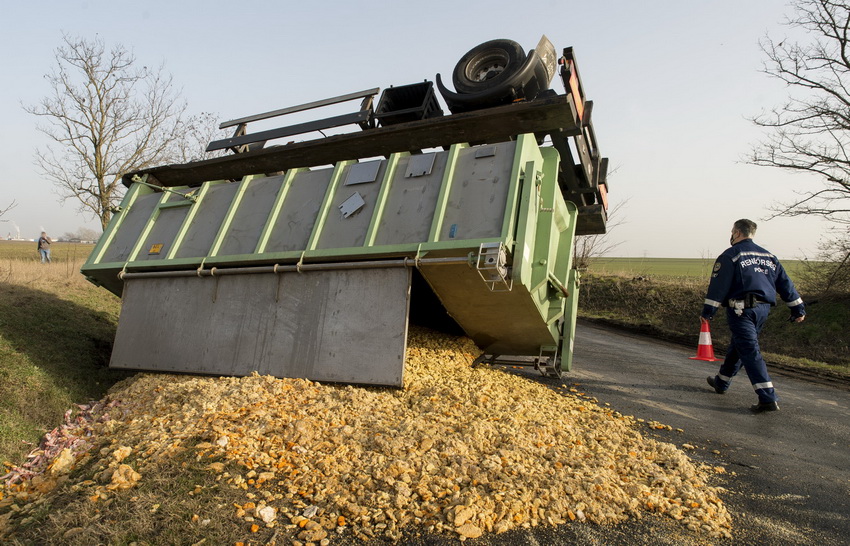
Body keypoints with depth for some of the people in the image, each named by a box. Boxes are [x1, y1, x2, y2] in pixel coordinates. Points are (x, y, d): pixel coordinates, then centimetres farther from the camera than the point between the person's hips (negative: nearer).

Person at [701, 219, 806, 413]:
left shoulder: (730, 255, -5)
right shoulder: (768, 256, 16)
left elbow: (718, 286, -11)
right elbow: (785, 284, 16)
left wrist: (707, 312, -10)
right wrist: (798, 309, 19)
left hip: (741, 309, -7)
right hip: (763, 309, 7)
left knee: (750, 352, -8)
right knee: (737, 347, 19)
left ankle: (768, 398, -14)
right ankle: (721, 382, 34)